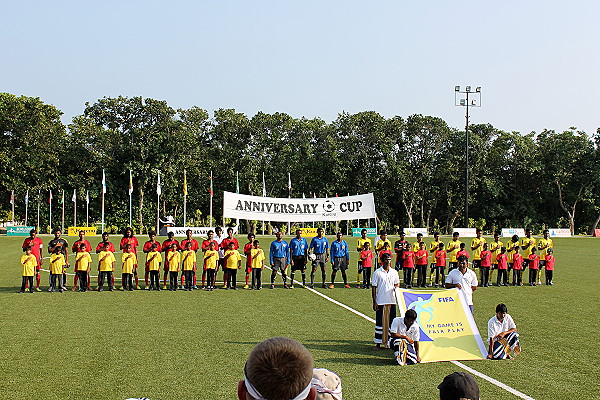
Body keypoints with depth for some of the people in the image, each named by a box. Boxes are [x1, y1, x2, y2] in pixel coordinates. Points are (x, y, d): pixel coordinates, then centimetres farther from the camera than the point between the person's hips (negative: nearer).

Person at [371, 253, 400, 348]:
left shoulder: (394, 272, 8)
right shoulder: (377, 272, -3)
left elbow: (397, 283, 17)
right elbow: (373, 287, -2)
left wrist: (396, 287, -9)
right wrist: (374, 302, -6)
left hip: (392, 301, 3)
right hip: (380, 301, -3)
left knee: (391, 322, 7)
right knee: (379, 322, 1)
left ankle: (390, 341, 16)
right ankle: (378, 343, 9)